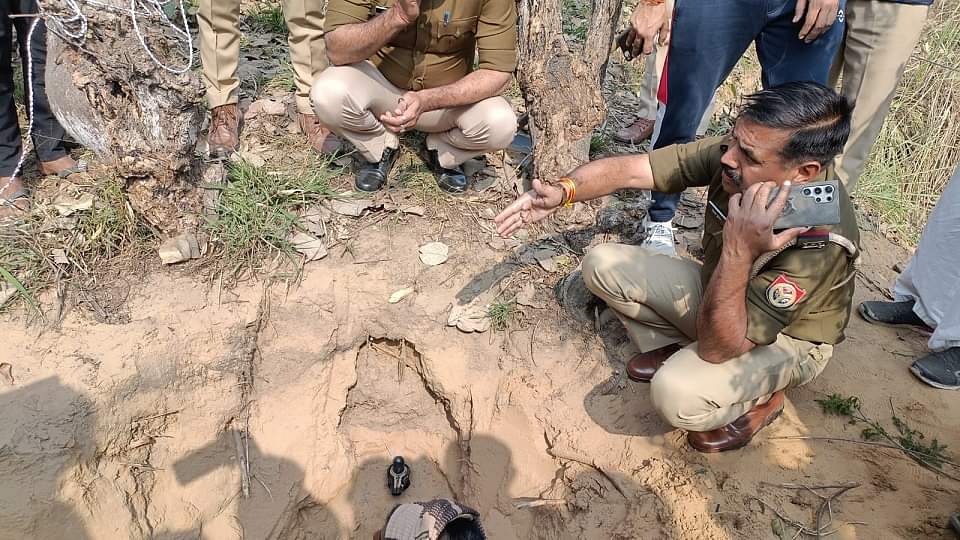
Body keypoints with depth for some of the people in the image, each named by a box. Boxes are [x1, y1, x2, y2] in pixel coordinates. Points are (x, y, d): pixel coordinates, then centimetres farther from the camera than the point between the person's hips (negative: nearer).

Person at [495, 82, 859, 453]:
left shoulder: (820, 241, -38)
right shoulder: (741, 151, -23)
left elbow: (717, 348, -38)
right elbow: (631, 170, -19)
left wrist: (738, 251, -49)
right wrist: (563, 191, -36)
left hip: (786, 337, -5)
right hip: (718, 292, 6)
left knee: (678, 393, -35)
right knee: (602, 264, -6)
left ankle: (761, 397, -1)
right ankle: (674, 349, 9)